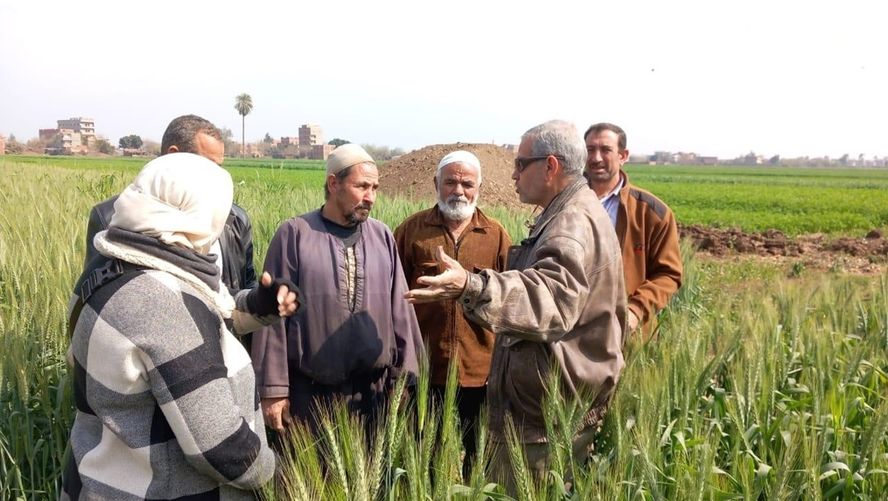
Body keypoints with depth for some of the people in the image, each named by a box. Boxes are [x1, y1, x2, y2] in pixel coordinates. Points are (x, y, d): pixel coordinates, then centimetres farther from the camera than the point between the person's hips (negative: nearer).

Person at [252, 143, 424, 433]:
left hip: (374, 390, 3)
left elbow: (399, 311, 6)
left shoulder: (382, 236, 4)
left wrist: (406, 377, 5)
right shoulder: (294, 234, -6)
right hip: (309, 391, -3)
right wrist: (273, 389, -7)